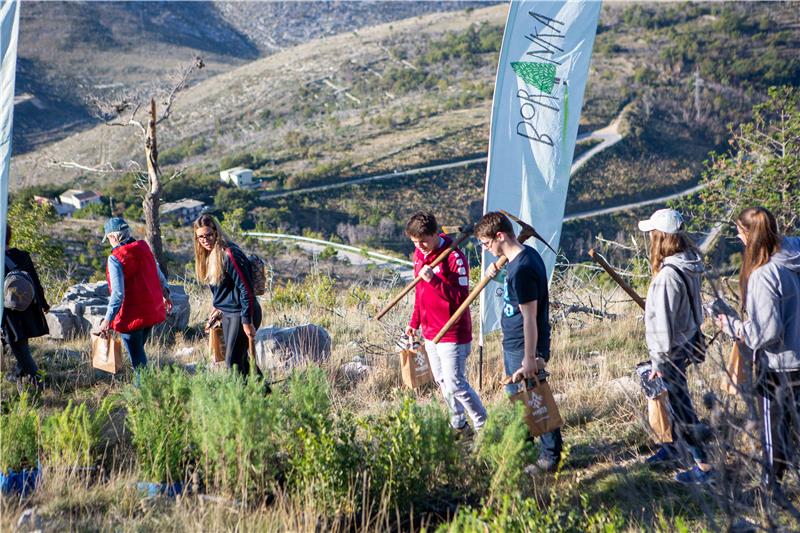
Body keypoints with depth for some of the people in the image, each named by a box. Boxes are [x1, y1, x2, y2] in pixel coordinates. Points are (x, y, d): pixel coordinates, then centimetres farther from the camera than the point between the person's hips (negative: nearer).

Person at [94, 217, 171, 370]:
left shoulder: (115, 258, -17)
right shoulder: (143, 247, 3)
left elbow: (118, 294, -22)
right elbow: (158, 273, 15)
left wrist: (107, 321, -19)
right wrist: (165, 294, 31)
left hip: (132, 315, -7)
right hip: (153, 310, 7)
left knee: (137, 358, 2)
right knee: (139, 350, 21)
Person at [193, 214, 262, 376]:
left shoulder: (230, 255, -19)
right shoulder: (208, 256, 9)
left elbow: (246, 289, -21)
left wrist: (247, 322, -22)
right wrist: (219, 309, 16)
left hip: (241, 314, -9)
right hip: (227, 314, 9)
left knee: (233, 361, -9)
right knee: (240, 359, 12)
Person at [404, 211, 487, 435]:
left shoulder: (454, 257, -17)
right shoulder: (419, 255, 7)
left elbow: (460, 297, -22)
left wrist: (434, 280, -32)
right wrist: (414, 322, 20)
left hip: (452, 334, -8)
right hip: (430, 332, 8)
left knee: (455, 383, -9)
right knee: (442, 382, 14)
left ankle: (483, 426, 5)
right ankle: (459, 425, 27)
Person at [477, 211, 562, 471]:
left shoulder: (521, 270, -26)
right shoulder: (527, 253, 5)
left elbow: (530, 318, -25)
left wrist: (530, 358, -22)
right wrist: (498, 272, 9)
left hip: (524, 347, -10)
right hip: (513, 344, 10)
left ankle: (551, 457, 12)